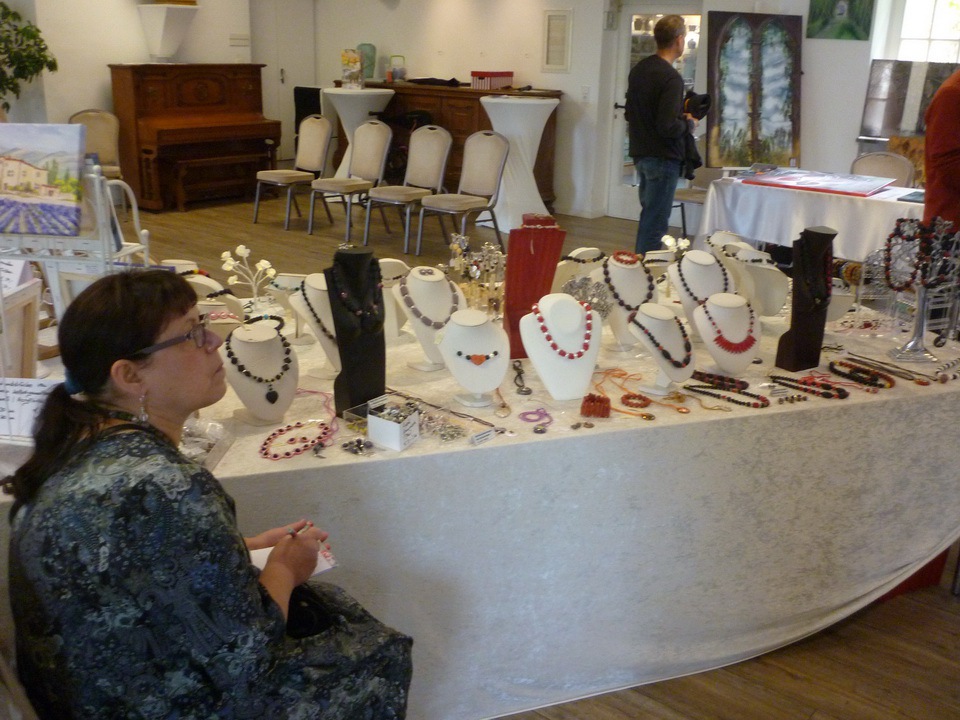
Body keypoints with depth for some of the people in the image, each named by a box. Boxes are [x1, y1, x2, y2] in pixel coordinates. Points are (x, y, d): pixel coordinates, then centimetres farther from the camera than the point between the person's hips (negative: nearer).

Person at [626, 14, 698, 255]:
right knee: (656, 224, -2)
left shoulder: (639, 69, 7)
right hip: (663, 158, -9)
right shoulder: (671, 78, -19)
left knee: (648, 216, 19)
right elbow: (668, 127, -25)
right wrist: (689, 123, -4)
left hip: (640, 154, 9)